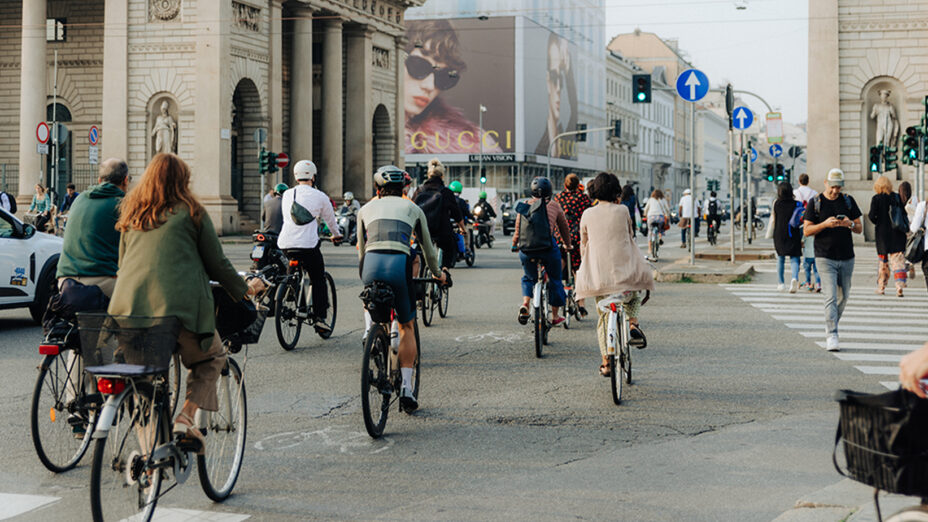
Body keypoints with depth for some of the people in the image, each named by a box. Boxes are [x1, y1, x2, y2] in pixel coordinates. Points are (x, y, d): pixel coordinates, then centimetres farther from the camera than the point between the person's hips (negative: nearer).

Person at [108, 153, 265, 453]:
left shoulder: (131, 214, 18)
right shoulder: (191, 213, 6)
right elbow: (217, 264, 8)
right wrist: (244, 289, 24)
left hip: (129, 304, 4)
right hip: (179, 303, -4)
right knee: (210, 359, 17)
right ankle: (184, 420, -2)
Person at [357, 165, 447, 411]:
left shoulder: (366, 209, 25)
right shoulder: (413, 208, 22)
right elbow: (428, 248, 31)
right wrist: (438, 273, 47)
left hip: (371, 264, 1)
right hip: (399, 264, -1)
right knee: (407, 326, 15)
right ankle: (406, 386, 8)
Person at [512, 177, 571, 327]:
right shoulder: (554, 206, 7)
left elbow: (517, 230, 13)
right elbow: (564, 227, 17)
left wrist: (514, 245, 31)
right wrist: (567, 245, 33)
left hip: (526, 249, 2)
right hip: (548, 247, -2)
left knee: (529, 278, 24)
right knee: (555, 280, 17)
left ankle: (525, 304, -2)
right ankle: (555, 317, 23)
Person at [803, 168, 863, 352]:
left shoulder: (848, 201, 8)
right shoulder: (815, 203, 0)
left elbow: (859, 228, 9)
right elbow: (806, 230, -3)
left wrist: (849, 224, -14)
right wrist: (825, 224, -19)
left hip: (847, 257, 4)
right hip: (825, 258, -4)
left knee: (843, 296, 13)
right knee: (831, 297, -13)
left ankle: (831, 324, 35)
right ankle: (832, 335, -16)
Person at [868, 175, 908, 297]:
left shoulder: (876, 199, -7)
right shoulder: (897, 197, 2)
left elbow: (872, 216, -11)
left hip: (883, 233, -1)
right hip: (898, 233, 1)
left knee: (883, 262, 13)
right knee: (898, 261, -1)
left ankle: (881, 287, 21)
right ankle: (899, 287, -16)